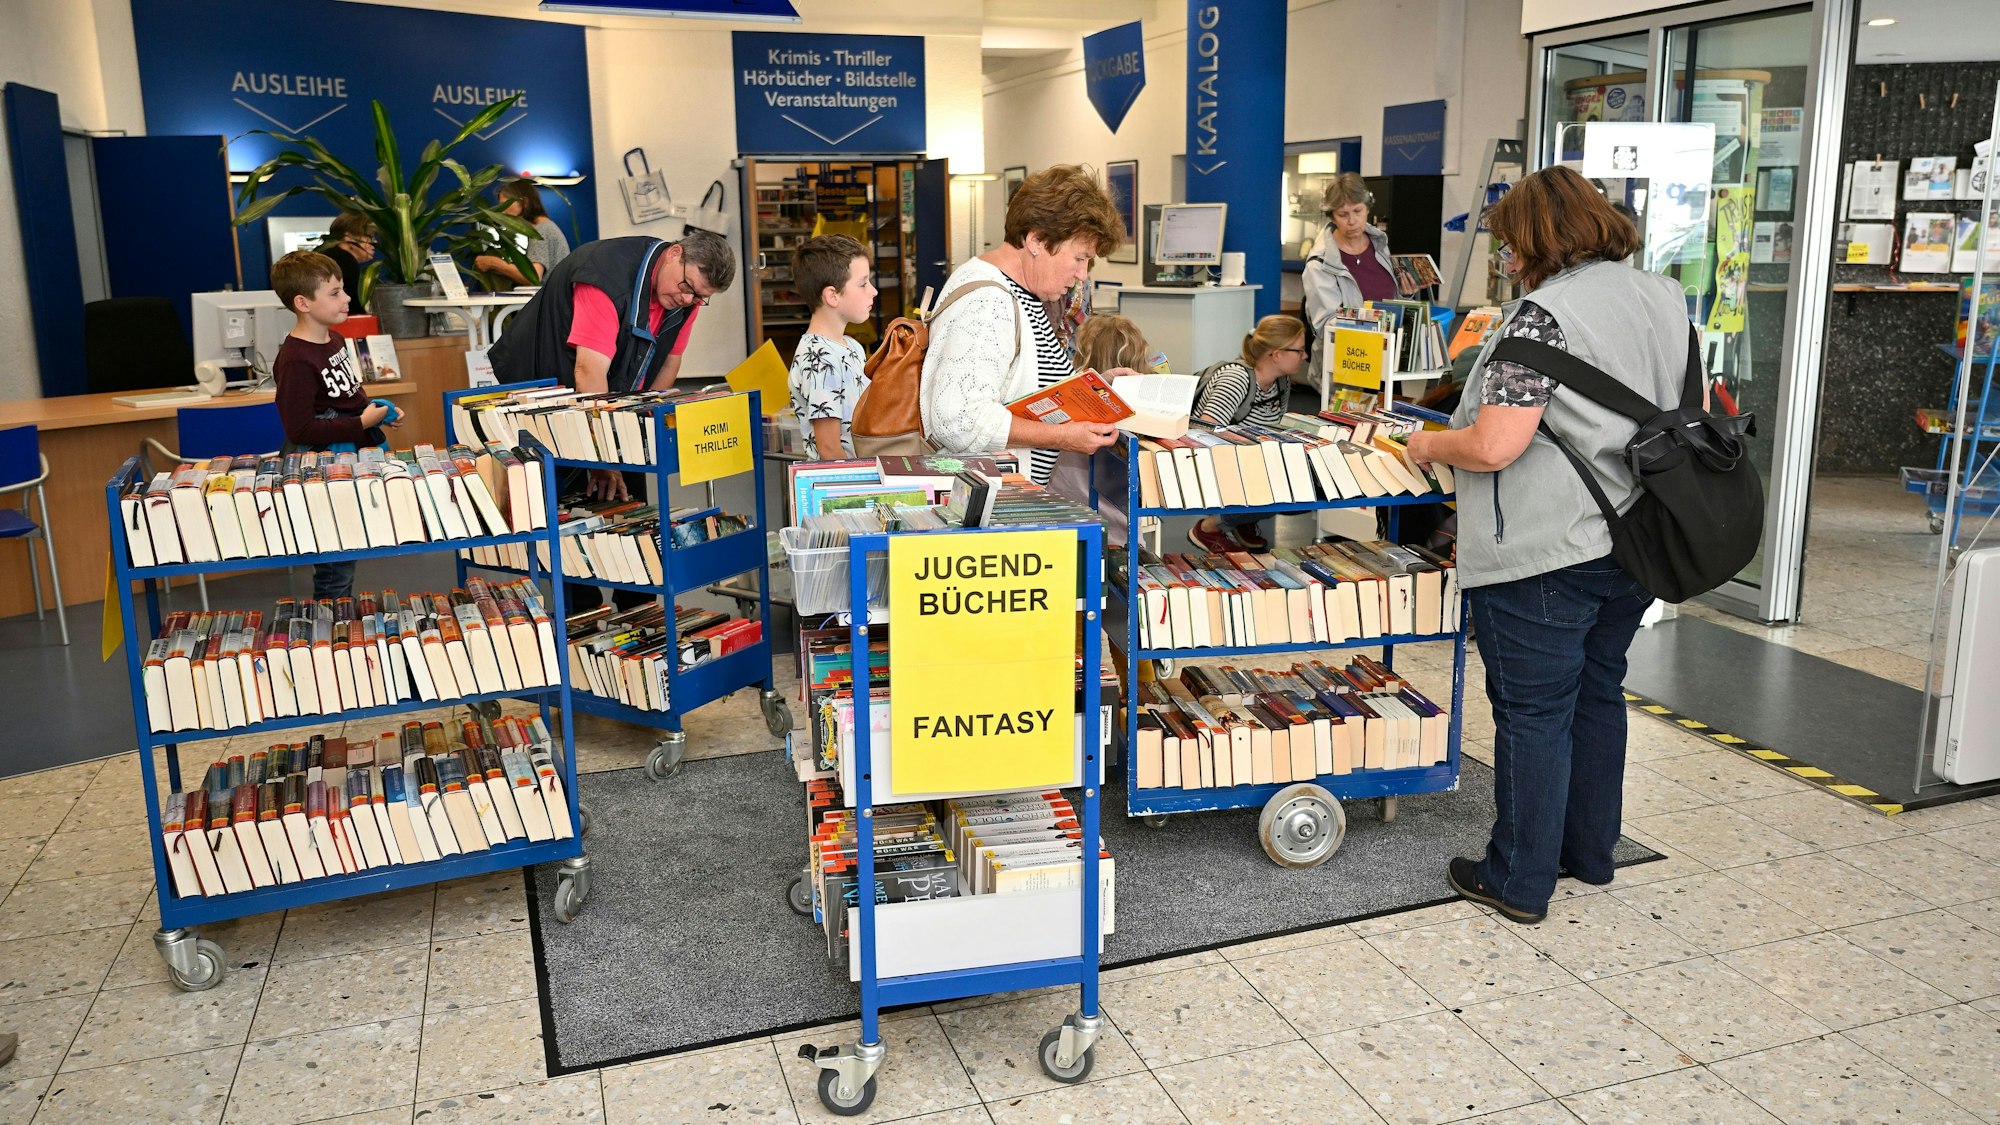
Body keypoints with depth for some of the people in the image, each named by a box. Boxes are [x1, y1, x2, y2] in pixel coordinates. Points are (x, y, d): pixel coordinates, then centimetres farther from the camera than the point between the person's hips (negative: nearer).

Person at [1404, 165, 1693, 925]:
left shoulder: (1545, 313, -18)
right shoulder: (1664, 299, 9)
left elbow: (1494, 445, -23)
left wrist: (1429, 445, -5)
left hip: (1547, 555, -8)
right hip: (1633, 543, 9)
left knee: (1533, 713, 2)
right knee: (1597, 694, 21)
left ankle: (1519, 882, 13)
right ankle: (1589, 850, 35)